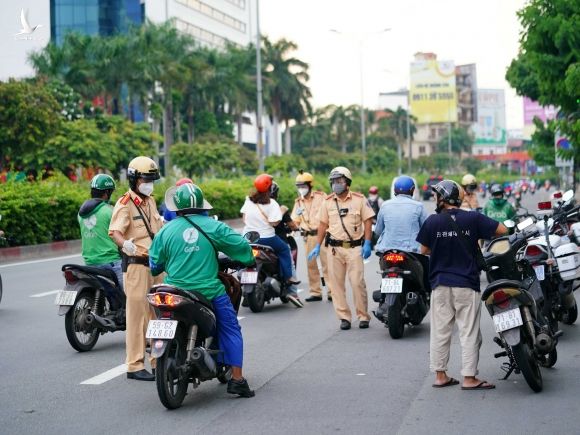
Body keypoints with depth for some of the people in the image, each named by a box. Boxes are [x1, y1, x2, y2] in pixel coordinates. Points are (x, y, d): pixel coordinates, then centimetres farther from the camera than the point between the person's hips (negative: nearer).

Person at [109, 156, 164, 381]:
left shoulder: (150, 201, 17)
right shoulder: (125, 203, -10)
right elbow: (114, 231, -24)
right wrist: (125, 243, -40)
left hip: (156, 263, 8)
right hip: (137, 264, -8)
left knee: (157, 314, 12)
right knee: (137, 314, -7)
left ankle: (158, 361, 21)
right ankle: (135, 365, -3)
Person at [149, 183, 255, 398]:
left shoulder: (166, 231, 1)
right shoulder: (213, 227, -4)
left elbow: (155, 264, 7)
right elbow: (240, 245, 0)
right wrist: (250, 260, 21)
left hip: (175, 292, 2)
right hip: (209, 291, -2)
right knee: (230, 329, 10)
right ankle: (237, 379, 4)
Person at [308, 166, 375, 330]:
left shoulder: (359, 199, -1)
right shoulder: (328, 201, 8)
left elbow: (368, 221, 0)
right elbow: (323, 224, 12)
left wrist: (367, 244, -8)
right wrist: (317, 246, 9)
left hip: (354, 248, -3)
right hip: (334, 249, 3)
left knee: (358, 282, -7)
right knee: (336, 284, 2)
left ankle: (363, 316, 5)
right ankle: (344, 317, 10)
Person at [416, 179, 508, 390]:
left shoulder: (433, 221, -5)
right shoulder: (473, 219, -6)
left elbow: (424, 250, 4)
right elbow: (503, 230, -3)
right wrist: (483, 238, 14)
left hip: (440, 284, 2)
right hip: (467, 284, -2)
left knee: (440, 332, 10)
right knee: (469, 333, 3)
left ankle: (440, 375, 15)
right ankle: (469, 378, 3)